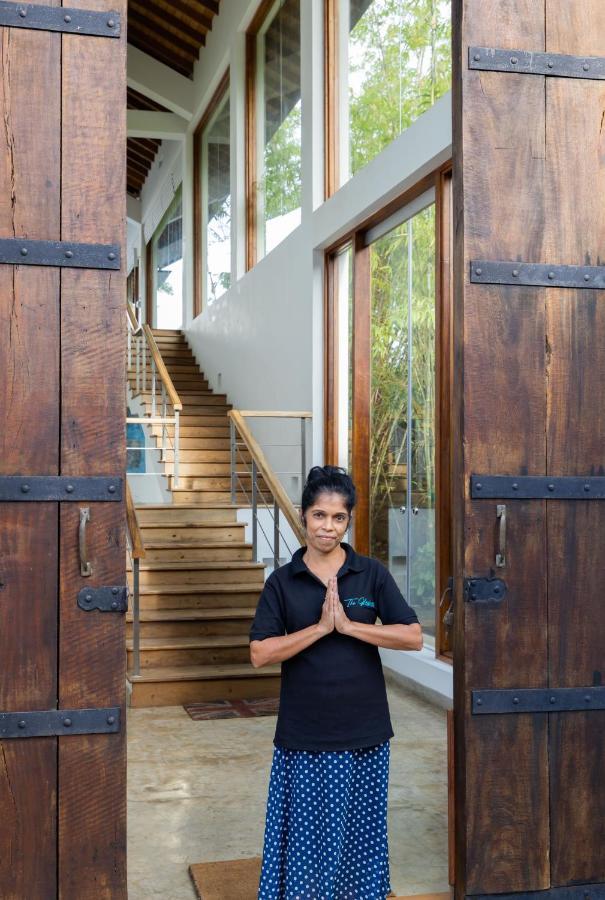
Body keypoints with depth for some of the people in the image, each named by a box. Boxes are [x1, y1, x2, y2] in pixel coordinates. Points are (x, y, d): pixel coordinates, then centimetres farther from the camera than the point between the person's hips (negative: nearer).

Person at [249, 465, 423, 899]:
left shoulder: (372, 574, -1)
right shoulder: (282, 581, -1)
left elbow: (414, 637, -8)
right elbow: (260, 653, -8)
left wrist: (348, 625, -16)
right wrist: (321, 627, -17)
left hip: (365, 733, 1)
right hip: (303, 736, 0)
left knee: (357, 833, 12)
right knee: (306, 833, 7)